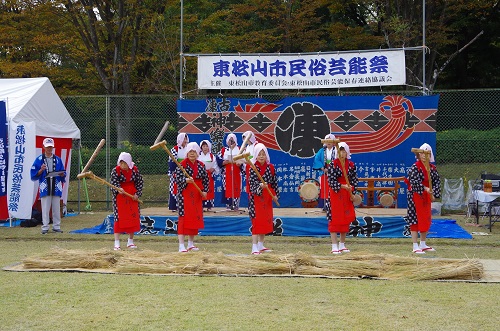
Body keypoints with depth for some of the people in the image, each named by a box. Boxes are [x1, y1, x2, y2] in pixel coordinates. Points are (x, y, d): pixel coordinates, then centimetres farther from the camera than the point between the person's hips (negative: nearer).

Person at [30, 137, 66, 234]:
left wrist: (62, 174, -9)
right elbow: (34, 174, -1)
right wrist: (41, 170, -17)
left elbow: (63, 174, 13)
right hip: (45, 187, -3)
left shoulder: (58, 159, 10)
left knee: (56, 208, 6)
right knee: (45, 208, -2)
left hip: (56, 187, 3)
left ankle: (56, 226, 14)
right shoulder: (39, 159, 2)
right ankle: (45, 227, 3)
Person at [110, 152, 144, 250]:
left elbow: (140, 181, 6)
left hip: (132, 197, 3)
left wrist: (137, 194, -4)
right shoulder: (115, 170, -9)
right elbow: (114, 182, -16)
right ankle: (117, 243, -2)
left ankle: (130, 242, 20)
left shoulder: (134, 169, -1)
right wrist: (118, 189, -37)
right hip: (120, 197, -3)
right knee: (119, 218, -5)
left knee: (133, 218, 6)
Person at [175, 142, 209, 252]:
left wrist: (205, 191, 1)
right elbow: (177, 179, -14)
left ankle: (191, 244, 20)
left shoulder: (201, 165, 8)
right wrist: (186, 180, -33)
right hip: (185, 194, -5)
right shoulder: (182, 164, -6)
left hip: (197, 195, 6)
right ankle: (181, 245, -10)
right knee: (184, 217, -9)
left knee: (196, 218, 8)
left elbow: (206, 179, 13)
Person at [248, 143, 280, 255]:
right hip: (256, 197, -5)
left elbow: (274, 182, 9)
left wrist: (275, 194, 4)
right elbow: (252, 184, -18)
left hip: (267, 197, 5)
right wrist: (260, 186, -36)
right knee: (256, 220, -9)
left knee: (266, 220, 11)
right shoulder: (253, 168, -9)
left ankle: (261, 245, 23)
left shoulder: (270, 167, 4)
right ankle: (255, 247, -9)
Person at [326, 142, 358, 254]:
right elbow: (331, 181, -11)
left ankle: (342, 244, 20)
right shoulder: (333, 164, -7)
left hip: (347, 195, 4)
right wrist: (342, 186, -21)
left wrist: (352, 192, -2)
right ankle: (334, 246, -2)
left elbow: (354, 179, 8)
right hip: (335, 194, -4)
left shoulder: (351, 165, 5)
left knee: (346, 218, 8)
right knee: (334, 219, -5)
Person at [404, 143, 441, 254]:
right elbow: (415, 181, -21)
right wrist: (425, 189, -30)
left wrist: (433, 194, -3)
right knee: (415, 219, -6)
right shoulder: (415, 167, -12)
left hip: (426, 196, 7)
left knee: (426, 219, 13)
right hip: (415, 196, -7)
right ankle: (415, 246, -4)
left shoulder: (432, 168, 7)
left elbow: (437, 181, 8)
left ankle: (423, 244, 26)